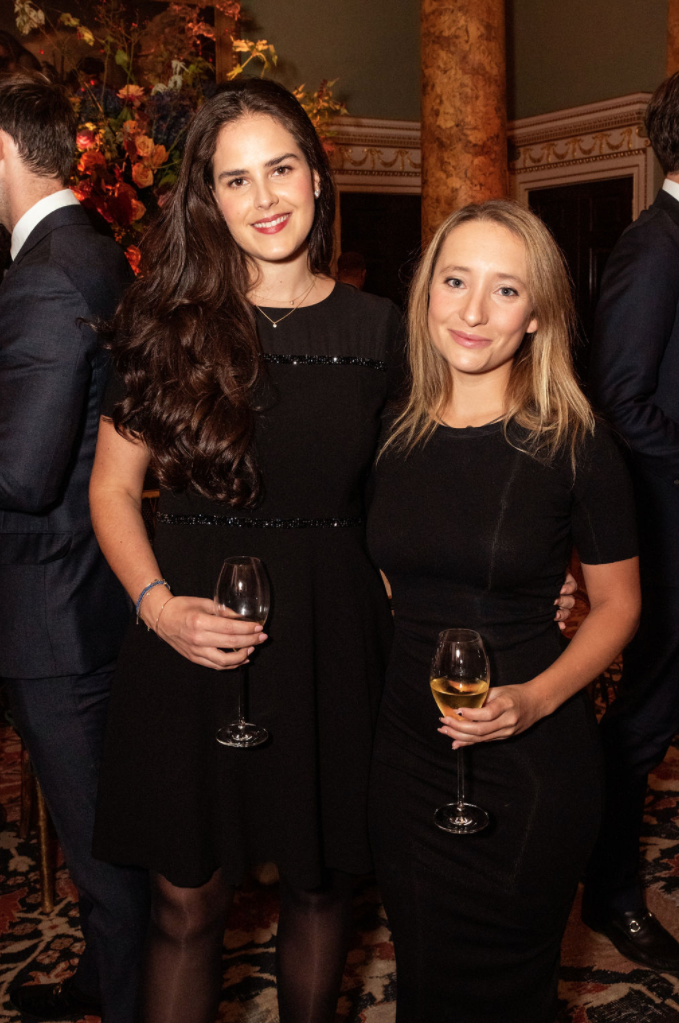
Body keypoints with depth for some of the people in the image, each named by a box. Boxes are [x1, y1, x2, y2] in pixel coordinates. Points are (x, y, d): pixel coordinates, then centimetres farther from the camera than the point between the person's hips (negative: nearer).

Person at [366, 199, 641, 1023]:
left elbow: (617, 603, -3)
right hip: (407, 746, 4)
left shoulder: (572, 445, -12)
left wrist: (537, 698, -18)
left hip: (530, 761, -3)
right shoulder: (395, 434, -1)